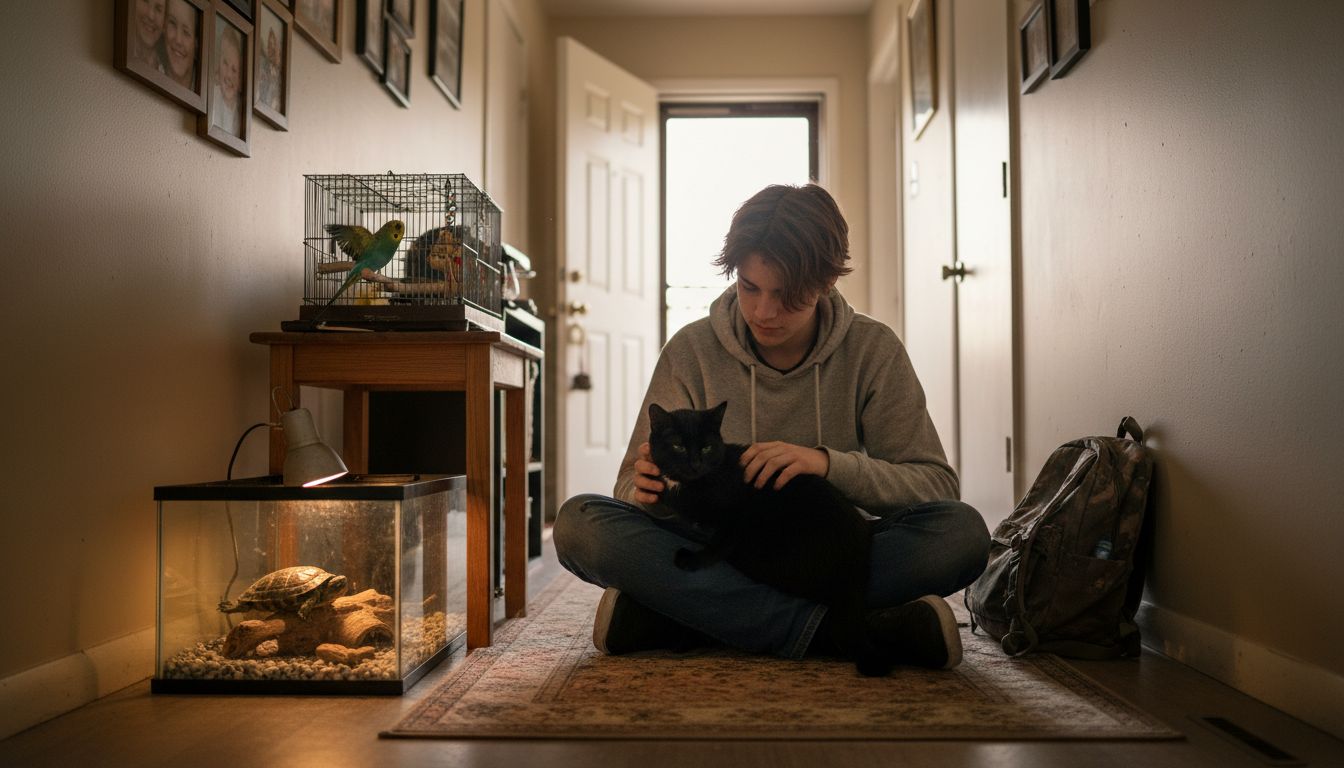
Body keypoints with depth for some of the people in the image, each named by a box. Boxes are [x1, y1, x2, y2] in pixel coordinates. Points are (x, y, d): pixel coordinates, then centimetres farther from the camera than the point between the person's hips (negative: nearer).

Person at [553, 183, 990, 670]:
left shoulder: (873, 351, -2)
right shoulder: (691, 351, -2)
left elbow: (937, 486, -7)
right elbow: (632, 486, 0)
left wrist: (829, 463, -25)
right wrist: (648, 489, -26)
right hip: (716, 552, 0)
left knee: (963, 532, -28)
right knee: (579, 522, -25)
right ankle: (829, 626, -30)